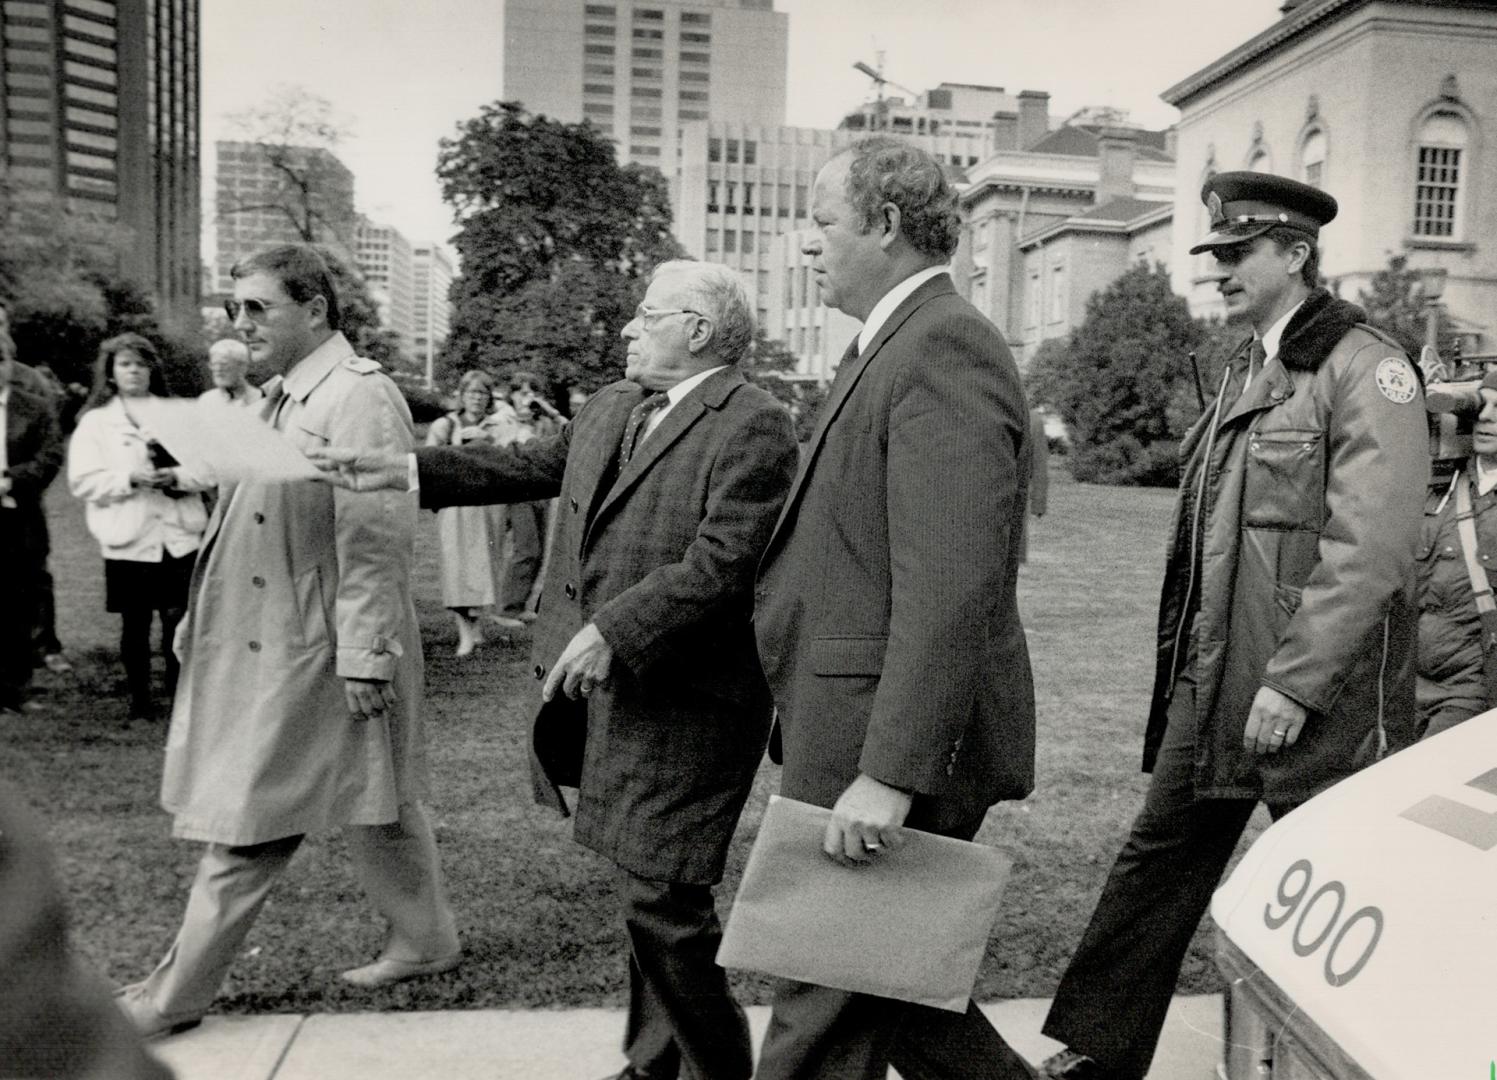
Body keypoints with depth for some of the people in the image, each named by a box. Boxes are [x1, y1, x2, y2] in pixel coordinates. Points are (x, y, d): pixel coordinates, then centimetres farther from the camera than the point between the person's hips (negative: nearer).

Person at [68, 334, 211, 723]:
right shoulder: (95, 421, 6)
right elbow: (83, 481, -2)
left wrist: (177, 476, -13)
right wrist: (130, 479, -15)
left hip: (180, 535, 1)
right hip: (128, 539, -1)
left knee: (179, 619, -1)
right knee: (135, 624, 6)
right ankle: (139, 698, 19)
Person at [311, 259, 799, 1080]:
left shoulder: (753, 427, -15)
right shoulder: (609, 407, 13)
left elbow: (721, 565, -23)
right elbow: (534, 465, 20)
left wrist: (614, 633, -25)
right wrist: (407, 471, 16)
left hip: (680, 699, -9)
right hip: (606, 691, 9)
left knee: (660, 897, -4)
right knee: (644, 891, 20)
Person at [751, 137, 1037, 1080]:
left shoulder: (943, 348, -16)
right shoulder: (894, 344, 16)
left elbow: (949, 585, -25)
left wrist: (888, 773, -27)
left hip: (892, 743, -10)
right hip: (860, 733, 10)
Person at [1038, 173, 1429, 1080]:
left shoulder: (1367, 370, -11)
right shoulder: (1246, 369, 15)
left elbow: (1369, 553, -19)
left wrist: (1292, 684, -19)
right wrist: (1191, 669, 15)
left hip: (1321, 703, -8)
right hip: (1213, 691, 8)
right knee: (1159, 860, 12)